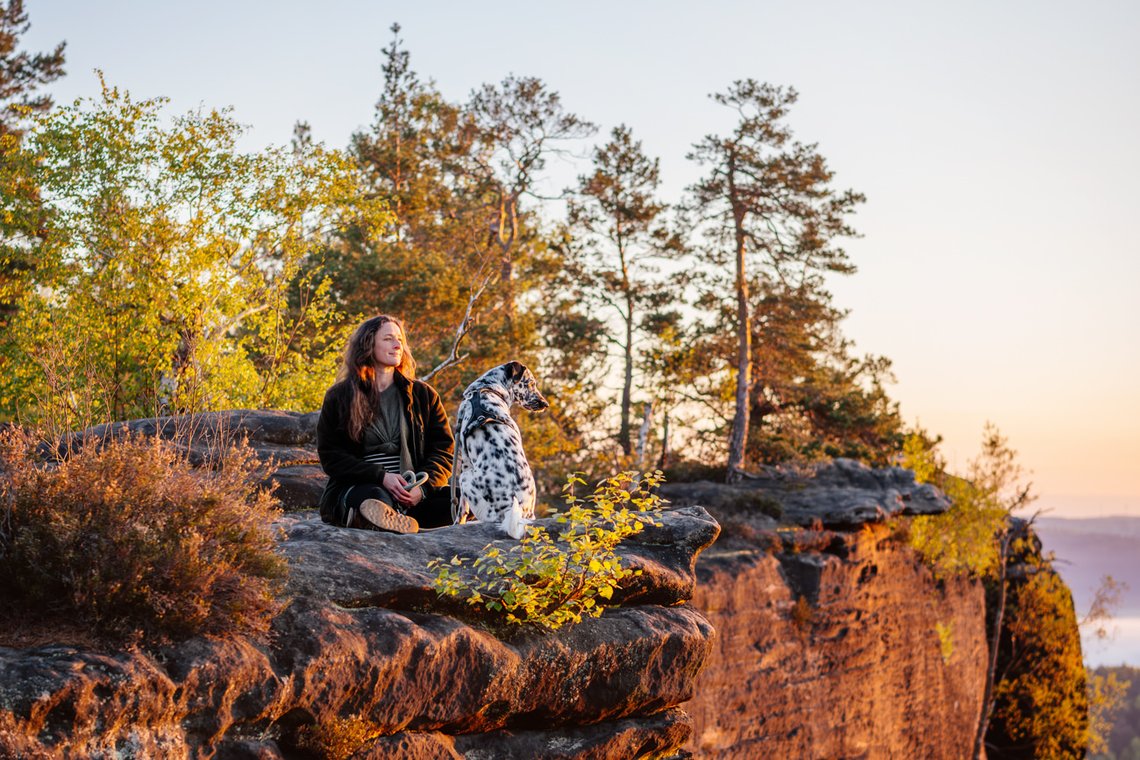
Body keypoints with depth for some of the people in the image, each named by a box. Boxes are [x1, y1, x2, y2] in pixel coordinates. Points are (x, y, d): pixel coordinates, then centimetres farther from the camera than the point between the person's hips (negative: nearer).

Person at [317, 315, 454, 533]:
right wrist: (381, 477, -14)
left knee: (458, 499, -30)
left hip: (411, 493, 2)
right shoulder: (339, 397, 8)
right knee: (378, 497, -39)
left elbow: (443, 449, 9)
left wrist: (422, 487, -12)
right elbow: (330, 456, 1)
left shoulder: (423, 395, 14)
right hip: (354, 489, -2)